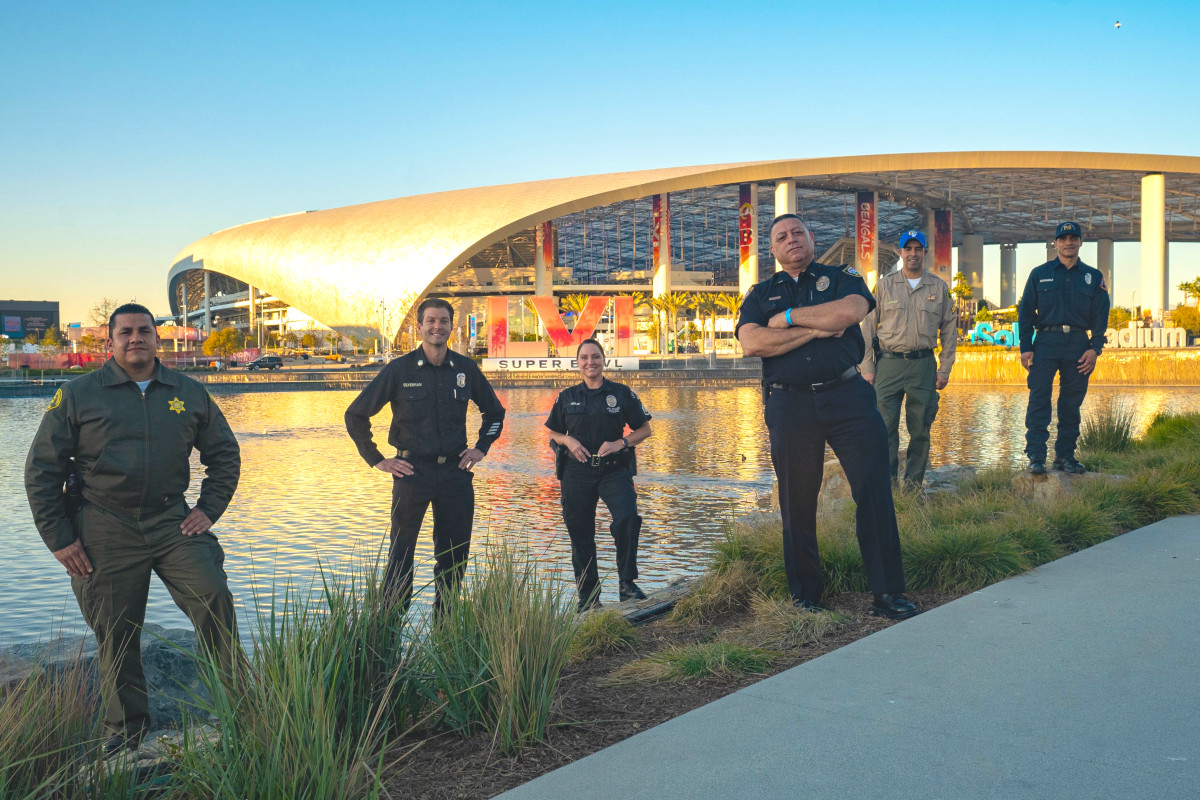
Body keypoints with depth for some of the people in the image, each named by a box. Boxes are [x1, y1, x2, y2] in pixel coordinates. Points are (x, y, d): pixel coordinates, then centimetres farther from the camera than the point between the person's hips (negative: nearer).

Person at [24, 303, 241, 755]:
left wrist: (209, 510, 5)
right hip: (105, 531, -1)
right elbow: (41, 469, 4)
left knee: (214, 598, -15)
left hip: (172, 520, 1)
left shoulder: (189, 394, 7)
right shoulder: (78, 395, 2)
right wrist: (58, 538, -1)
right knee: (115, 633, 5)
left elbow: (224, 454, 17)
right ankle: (125, 730, 22)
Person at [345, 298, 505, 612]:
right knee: (400, 554, 0)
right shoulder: (399, 370, -3)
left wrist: (481, 448, 11)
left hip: (455, 472, 3)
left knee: (455, 555, 9)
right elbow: (355, 415, 2)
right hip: (412, 471, -3)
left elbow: (495, 412, 22)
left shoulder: (466, 369, 6)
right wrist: (377, 460, -2)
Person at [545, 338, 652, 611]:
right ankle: (588, 595, 20)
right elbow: (553, 433, 17)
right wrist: (569, 441, -5)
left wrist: (620, 443, -10)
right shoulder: (567, 397, 8)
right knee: (580, 532, 5)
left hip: (614, 469, -2)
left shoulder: (622, 394, 4)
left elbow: (645, 429, 7)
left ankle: (626, 582, -8)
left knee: (627, 518, -24)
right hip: (577, 472, 2)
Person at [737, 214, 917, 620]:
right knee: (797, 502, 5)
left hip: (847, 396, -1)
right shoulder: (760, 294, 14)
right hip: (790, 405, 1)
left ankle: (888, 593, 2)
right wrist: (816, 329, -9)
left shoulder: (842, 278, 12)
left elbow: (851, 311, -12)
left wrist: (788, 317, -6)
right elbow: (752, 343, -5)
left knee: (875, 489, -5)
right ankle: (805, 594, 19)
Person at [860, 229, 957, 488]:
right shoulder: (884, 285, 6)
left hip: (924, 365, 1)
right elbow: (868, 327, 5)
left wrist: (945, 368, 6)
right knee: (885, 426, -4)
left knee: (920, 429, 4)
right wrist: (868, 368, -1)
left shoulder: (939, 288, 9)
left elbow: (949, 329, 14)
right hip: (889, 364, -1)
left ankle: (914, 481, 16)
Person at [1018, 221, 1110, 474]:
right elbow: (1025, 312, 7)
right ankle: (1036, 456, -8)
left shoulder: (1093, 277, 12)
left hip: (1078, 344, 2)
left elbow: (1100, 316, 10)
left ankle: (1065, 455, 13)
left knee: (1072, 402, 5)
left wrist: (1095, 349, -3)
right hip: (1046, 342, -2)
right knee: (1039, 399, -9)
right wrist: (1026, 347, -2)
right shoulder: (1040, 274, 8)